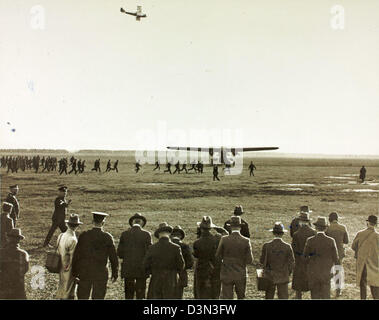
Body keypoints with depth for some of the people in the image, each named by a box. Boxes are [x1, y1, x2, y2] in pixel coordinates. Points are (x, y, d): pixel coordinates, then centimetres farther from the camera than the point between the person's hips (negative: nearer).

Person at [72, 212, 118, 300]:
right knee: (98, 297, 6)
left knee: (82, 297, 9)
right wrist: (115, 274, 9)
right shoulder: (108, 237, -6)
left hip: (84, 273, 1)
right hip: (101, 274, -1)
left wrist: (75, 272, 9)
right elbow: (113, 257, -2)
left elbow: (76, 255, 0)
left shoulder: (83, 235, -3)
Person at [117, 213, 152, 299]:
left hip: (127, 269, 2)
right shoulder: (146, 234, -5)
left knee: (129, 295, 9)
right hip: (141, 269, -2)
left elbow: (119, 253, 1)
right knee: (140, 295, 4)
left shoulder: (124, 234, 1)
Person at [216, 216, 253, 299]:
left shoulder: (224, 240, -10)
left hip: (226, 275, -1)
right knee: (241, 297, 20)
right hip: (241, 275, 1)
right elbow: (249, 261, -7)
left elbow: (218, 257, -2)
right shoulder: (246, 241, -9)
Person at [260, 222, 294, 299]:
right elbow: (291, 263, -5)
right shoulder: (287, 247, -12)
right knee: (283, 297, 7)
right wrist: (288, 273, 11)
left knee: (269, 297, 19)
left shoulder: (266, 246, -12)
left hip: (270, 276, 1)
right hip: (283, 277, -1)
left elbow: (262, 261, -3)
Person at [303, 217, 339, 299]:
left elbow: (305, 256, -1)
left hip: (313, 273, 0)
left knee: (315, 295, 13)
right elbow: (335, 258, -4)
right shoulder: (331, 241, -10)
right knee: (325, 296, 9)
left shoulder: (310, 240, -10)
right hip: (326, 272, 0)